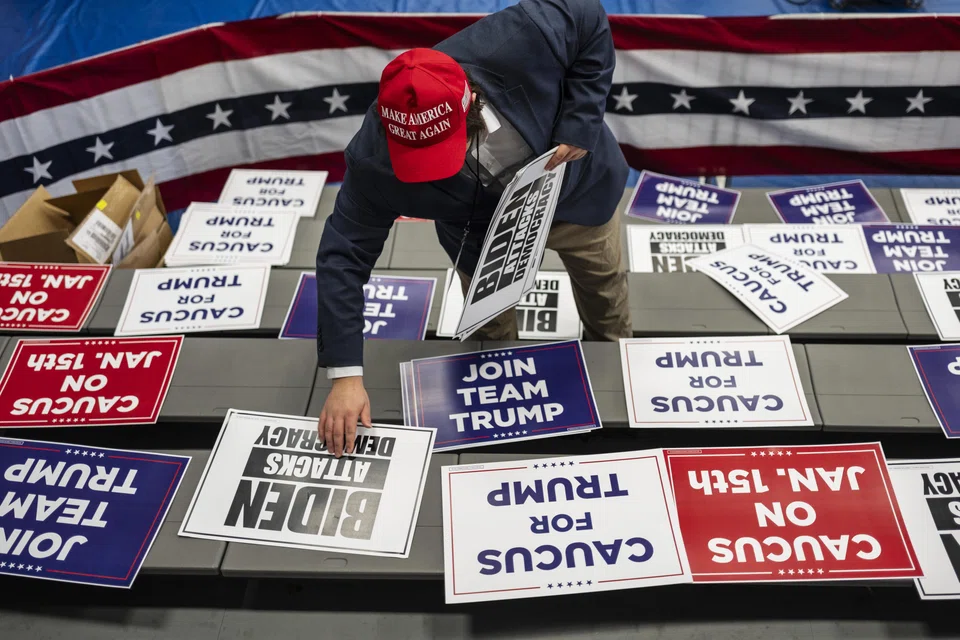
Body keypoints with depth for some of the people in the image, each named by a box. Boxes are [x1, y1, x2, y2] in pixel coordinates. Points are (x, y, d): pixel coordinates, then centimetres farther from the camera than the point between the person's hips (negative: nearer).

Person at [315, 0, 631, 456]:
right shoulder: (374, 159, -38)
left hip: (575, 188, 2)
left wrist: (580, 124, -30)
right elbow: (344, 255, -31)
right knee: (490, 333, 15)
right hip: (485, 235, -1)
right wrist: (345, 375, -35)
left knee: (604, 286, 24)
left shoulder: (522, 39, -41)